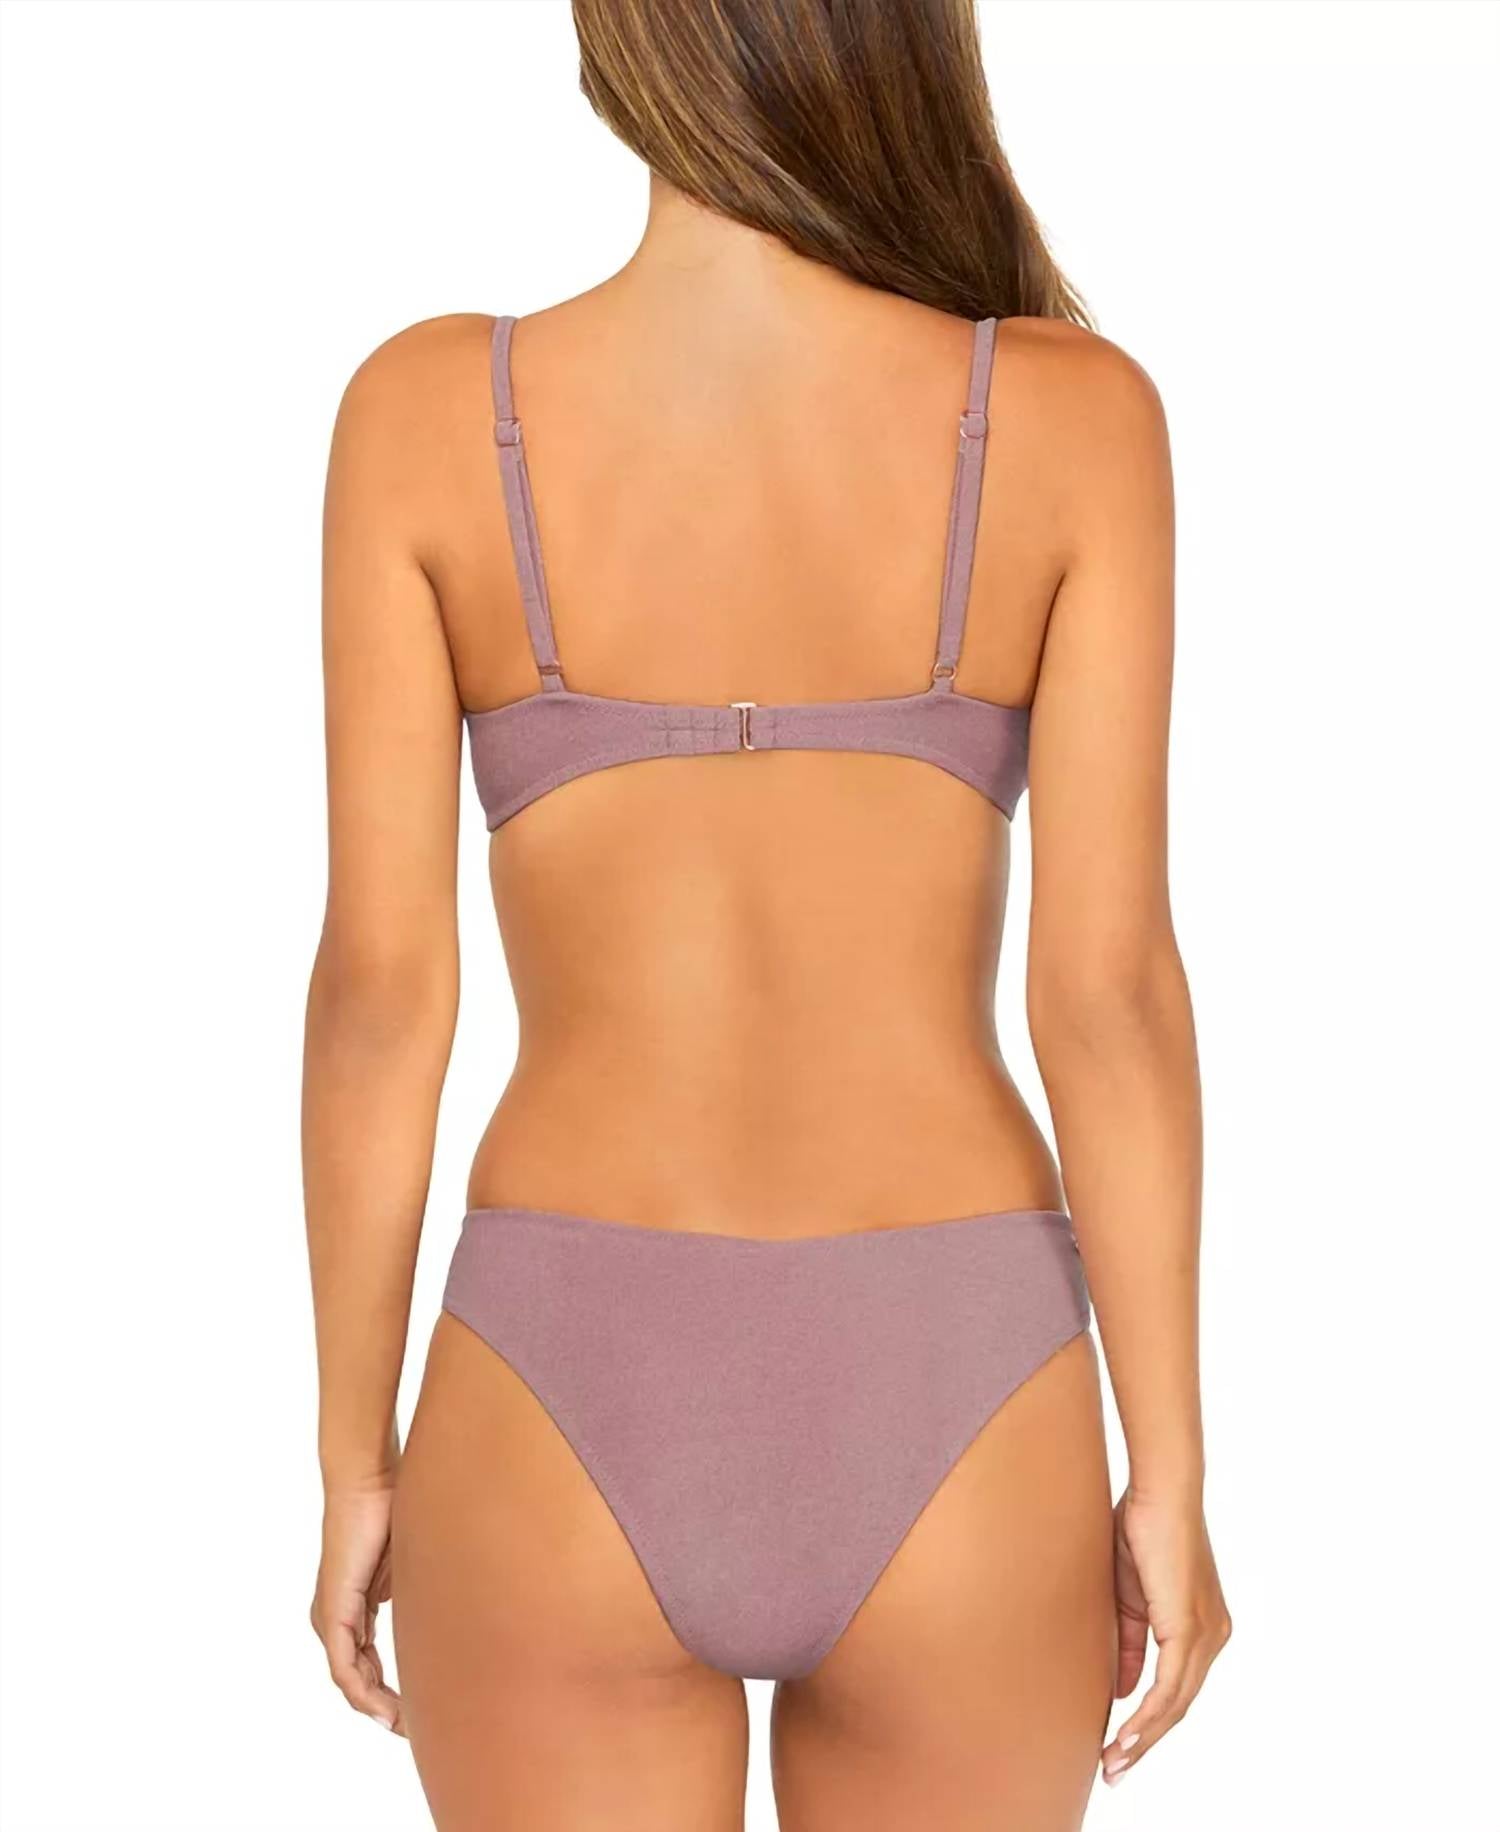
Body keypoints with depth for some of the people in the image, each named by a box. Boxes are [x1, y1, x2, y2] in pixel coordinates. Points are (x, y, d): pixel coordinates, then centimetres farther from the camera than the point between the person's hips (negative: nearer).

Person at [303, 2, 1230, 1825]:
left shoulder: (429, 411, -8)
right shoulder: (1075, 417, -8)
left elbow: (380, 985, -7)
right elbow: (1109, 988, -9)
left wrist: (355, 1460, 4)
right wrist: (1170, 1476, 2)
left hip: (568, 1426, 0)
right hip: (948, 1423, 1)